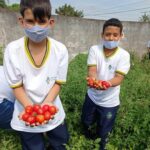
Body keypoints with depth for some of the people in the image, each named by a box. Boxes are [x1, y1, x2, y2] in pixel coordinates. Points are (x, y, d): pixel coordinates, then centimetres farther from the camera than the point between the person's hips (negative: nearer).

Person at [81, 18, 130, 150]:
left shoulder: (124, 55, -15)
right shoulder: (94, 49, -11)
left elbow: (119, 77, -21)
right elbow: (92, 69, -20)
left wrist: (107, 83, -44)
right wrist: (94, 80, -43)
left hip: (109, 101, -2)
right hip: (92, 96, 2)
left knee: (104, 132, 16)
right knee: (86, 122, 25)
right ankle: (88, 138, 59)